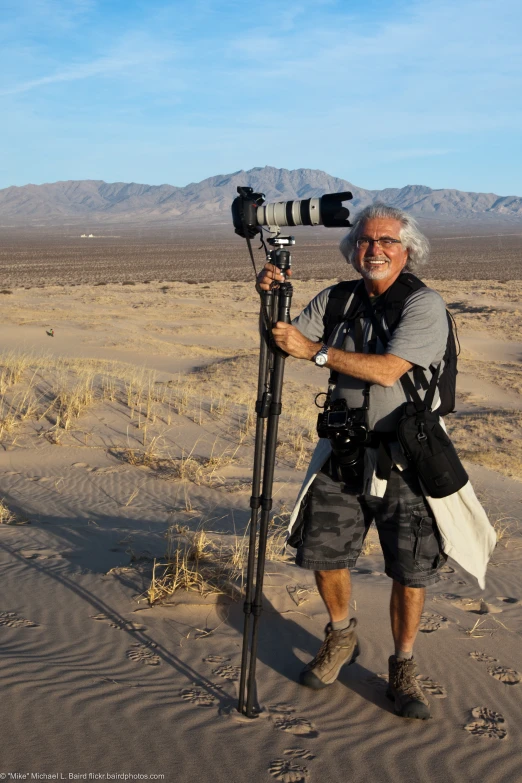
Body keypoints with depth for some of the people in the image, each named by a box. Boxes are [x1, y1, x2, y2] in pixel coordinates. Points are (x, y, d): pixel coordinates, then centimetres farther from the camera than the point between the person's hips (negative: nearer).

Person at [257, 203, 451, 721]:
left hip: (407, 460, -4)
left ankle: (403, 669, 22)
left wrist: (316, 350, -22)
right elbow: (287, 343, 8)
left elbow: (388, 369, -23)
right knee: (323, 553, 8)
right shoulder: (335, 300, 6)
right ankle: (341, 638, 36)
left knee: (410, 572, 0)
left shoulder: (425, 305, -11)